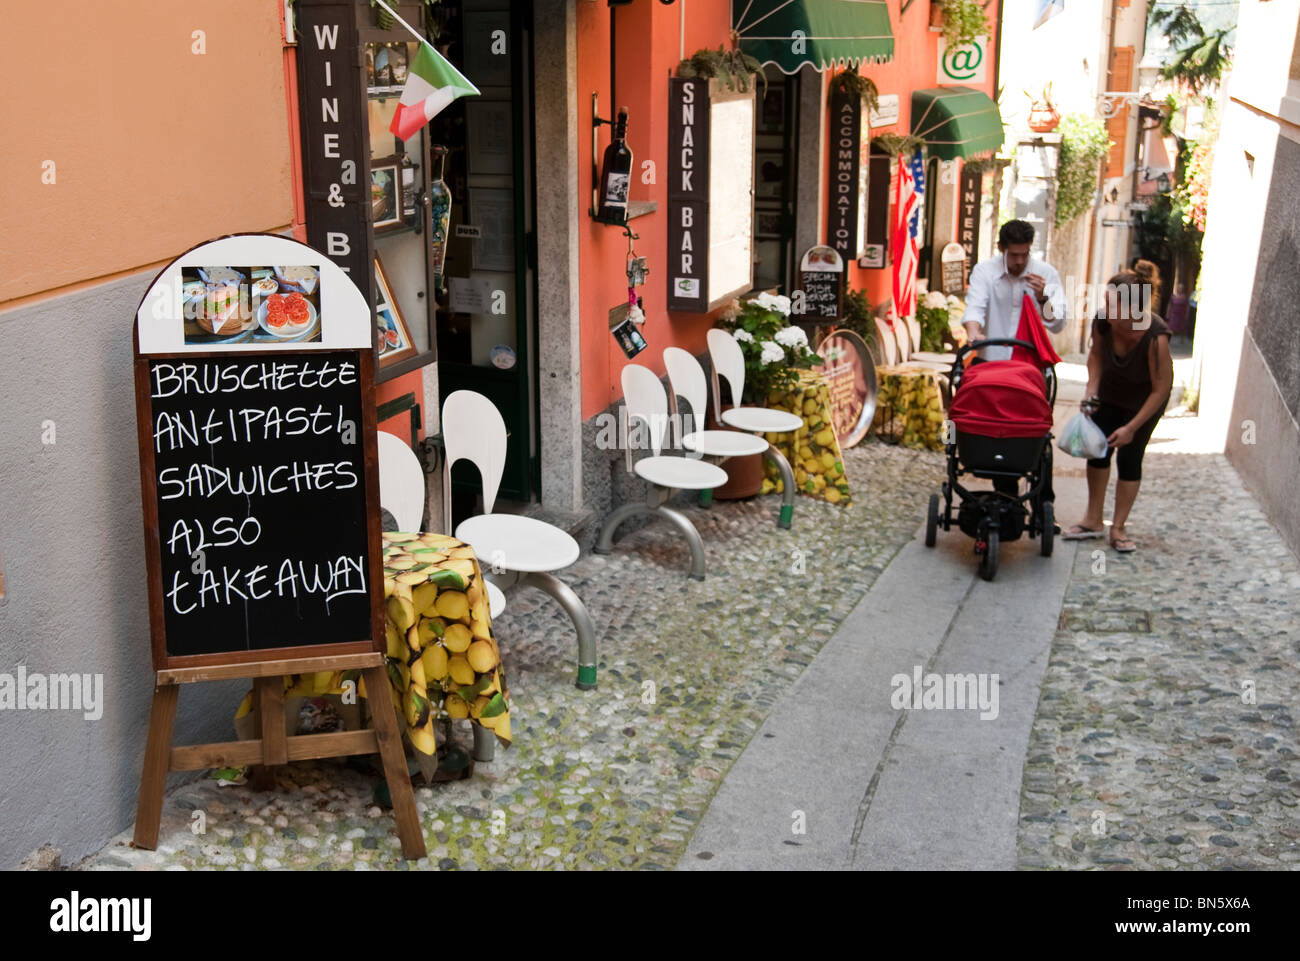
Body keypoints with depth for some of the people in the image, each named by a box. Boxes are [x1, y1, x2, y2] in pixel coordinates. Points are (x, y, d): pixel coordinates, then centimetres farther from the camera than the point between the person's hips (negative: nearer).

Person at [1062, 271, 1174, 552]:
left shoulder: (1156, 337, -36)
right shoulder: (1102, 321, -25)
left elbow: (1161, 389, -26)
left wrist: (1132, 427, -24)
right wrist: (1091, 389, -12)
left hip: (1145, 397, -4)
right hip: (1110, 390, 4)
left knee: (1129, 456, -5)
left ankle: (1118, 528, 7)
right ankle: (1093, 520, 18)